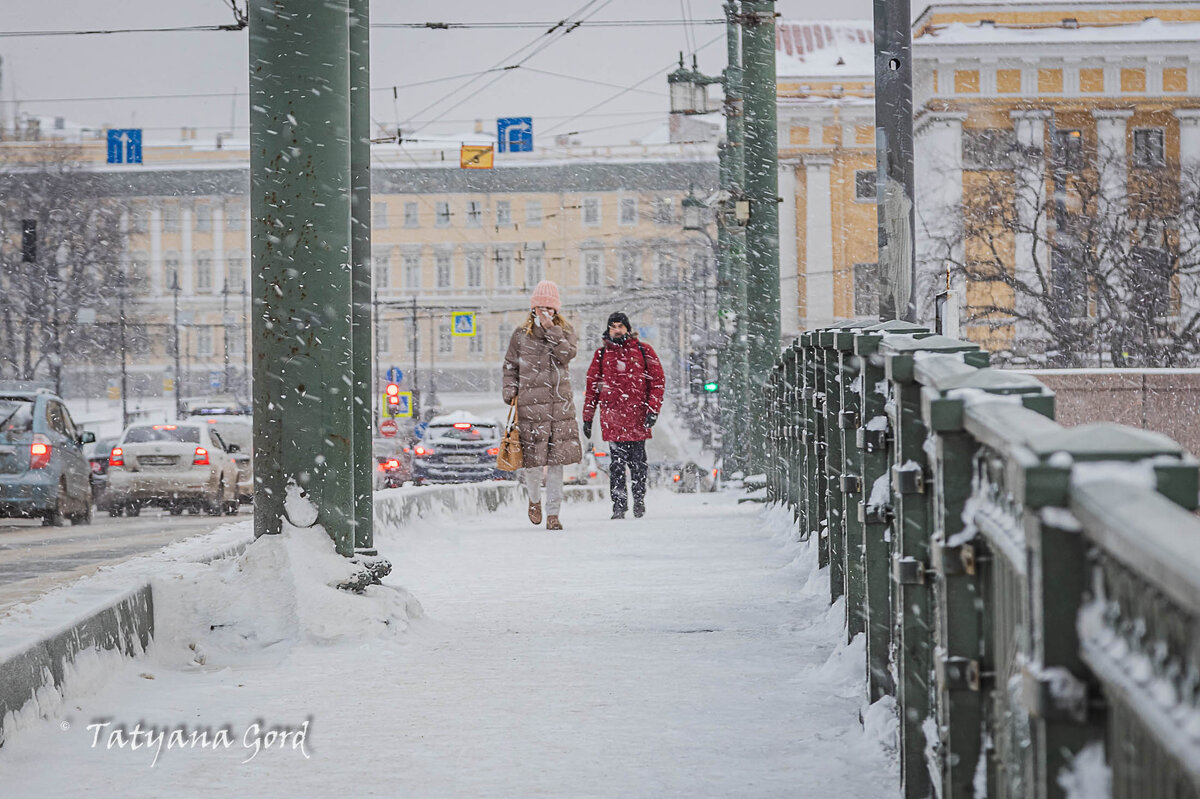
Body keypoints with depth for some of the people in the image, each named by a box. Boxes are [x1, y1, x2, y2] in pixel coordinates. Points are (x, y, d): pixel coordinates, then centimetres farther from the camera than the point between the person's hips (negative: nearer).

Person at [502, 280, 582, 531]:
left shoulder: (565, 332, 10)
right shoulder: (521, 334, 8)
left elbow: (567, 354, -9)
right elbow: (510, 367, 11)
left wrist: (551, 329, -13)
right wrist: (510, 397, 0)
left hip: (560, 403, 1)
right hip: (530, 404, -1)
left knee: (556, 458, -2)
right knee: (532, 456, -4)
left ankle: (553, 513, 3)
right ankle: (534, 499, 25)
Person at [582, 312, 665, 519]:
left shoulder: (643, 351, 7)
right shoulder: (602, 354, 11)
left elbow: (657, 380, 6)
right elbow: (592, 387, 13)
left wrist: (653, 409, -5)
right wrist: (587, 418, 11)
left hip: (638, 417, 0)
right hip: (612, 418, 0)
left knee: (637, 461, 3)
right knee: (617, 461, -3)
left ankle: (639, 499, 18)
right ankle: (619, 504, 0)